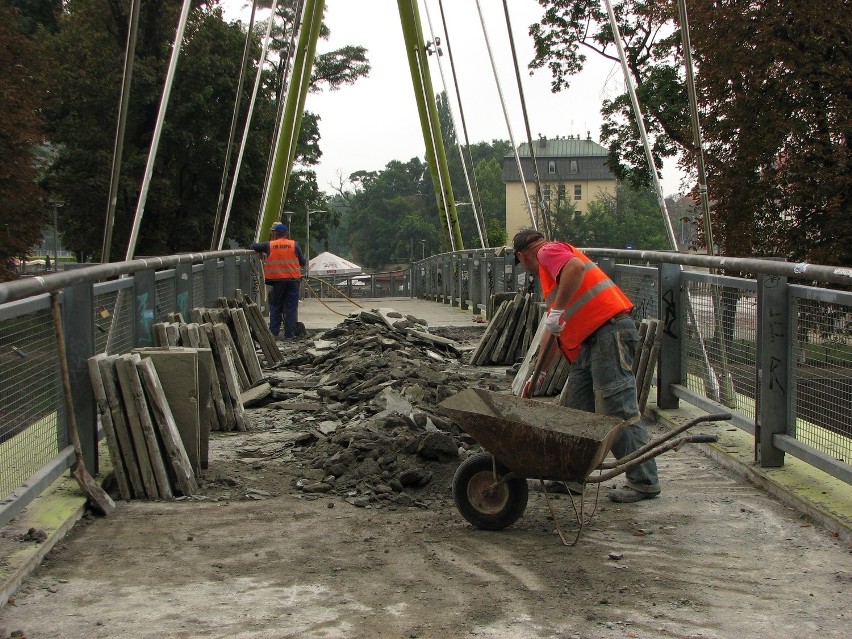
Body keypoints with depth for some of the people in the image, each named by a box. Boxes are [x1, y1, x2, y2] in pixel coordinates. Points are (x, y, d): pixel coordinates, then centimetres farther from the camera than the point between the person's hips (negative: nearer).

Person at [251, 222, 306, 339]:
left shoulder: (269, 245, 0)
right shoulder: (294, 245, 1)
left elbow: (253, 246, 11)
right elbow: (303, 263, 5)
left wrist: (261, 253, 30)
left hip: (277, 280, 0)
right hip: (293, 280, 0)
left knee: (275, 307, 11)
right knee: (291, 308, 4)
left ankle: (273, 332, 9)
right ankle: (289, 334, 3)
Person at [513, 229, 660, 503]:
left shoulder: (549, 251, 0)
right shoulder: (549, 270, 29)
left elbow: (576, 267, -25)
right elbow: (553, 331, 33)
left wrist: (557, 311, -23)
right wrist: (538, 374, 34)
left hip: (609, 333, -10)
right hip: (588, 342, 10)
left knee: (618, 411, -9)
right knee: (576, 410, 12)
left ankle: (644, 482, -4)